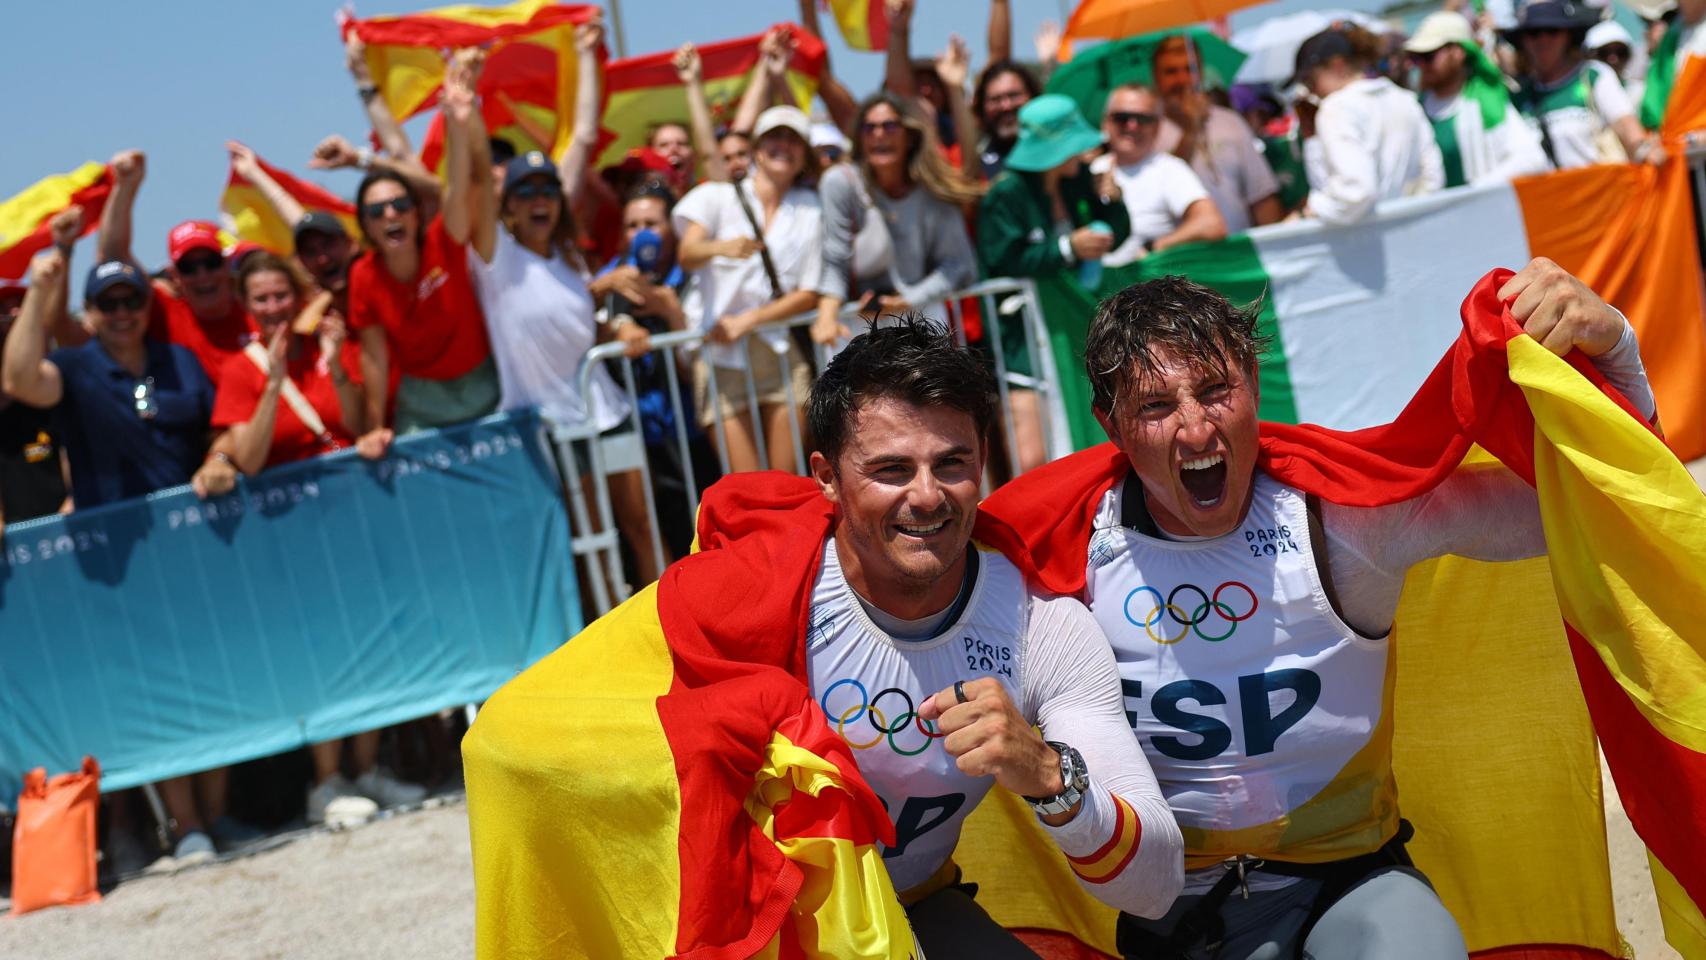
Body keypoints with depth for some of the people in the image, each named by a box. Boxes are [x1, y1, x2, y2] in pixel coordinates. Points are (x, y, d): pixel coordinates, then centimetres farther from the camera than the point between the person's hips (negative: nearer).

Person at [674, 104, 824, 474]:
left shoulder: (808, 207, 10)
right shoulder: (717, 197, 2)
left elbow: (809, 294, 5)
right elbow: (688, 256, -17)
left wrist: (748, 320, -8)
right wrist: (721, 247, -39)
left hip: (779, 356, 2)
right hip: (720, 358, -2)